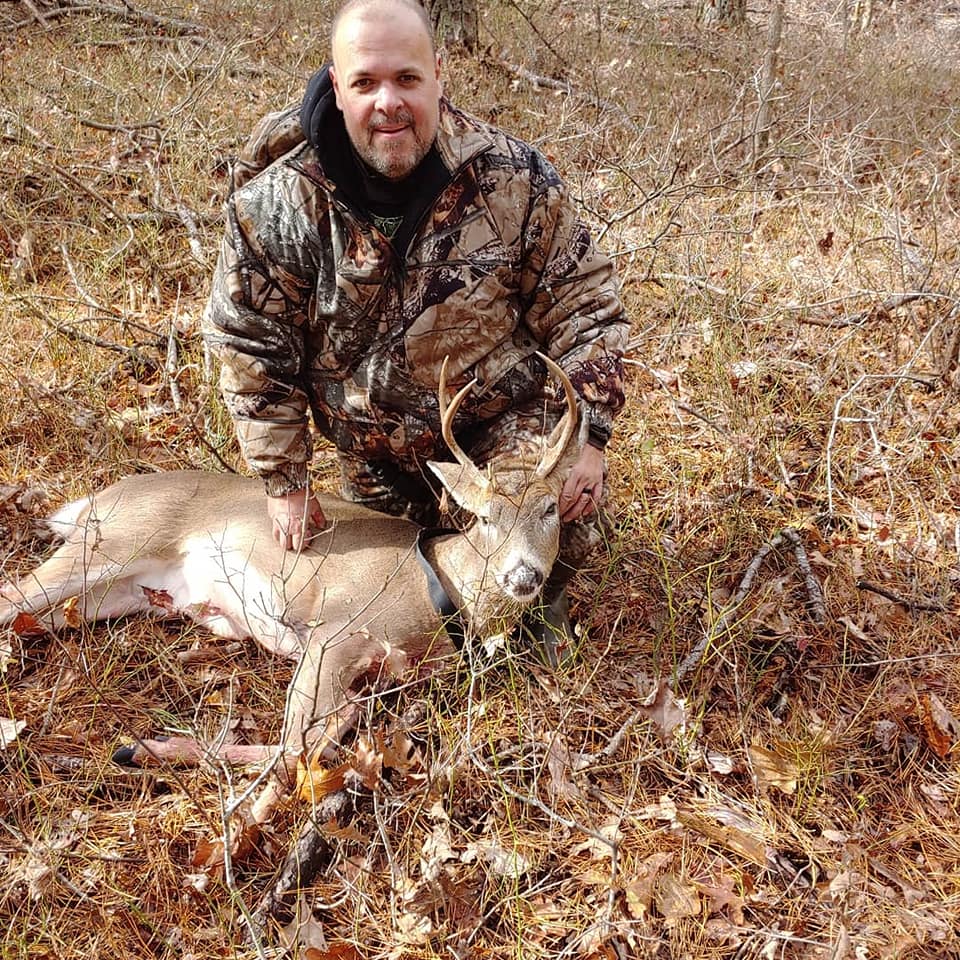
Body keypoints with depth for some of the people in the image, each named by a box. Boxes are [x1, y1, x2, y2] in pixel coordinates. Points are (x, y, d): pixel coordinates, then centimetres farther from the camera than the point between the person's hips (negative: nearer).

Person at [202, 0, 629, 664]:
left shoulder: (514, 180, -17)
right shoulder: (277, 203, -18)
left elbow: (584, 309, -9)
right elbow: (250, 347, -8)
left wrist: (587, 436, -19)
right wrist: (285, 480, -5)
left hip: (504, 426, -1)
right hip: (371, 460, 2)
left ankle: (543, 603, 8)